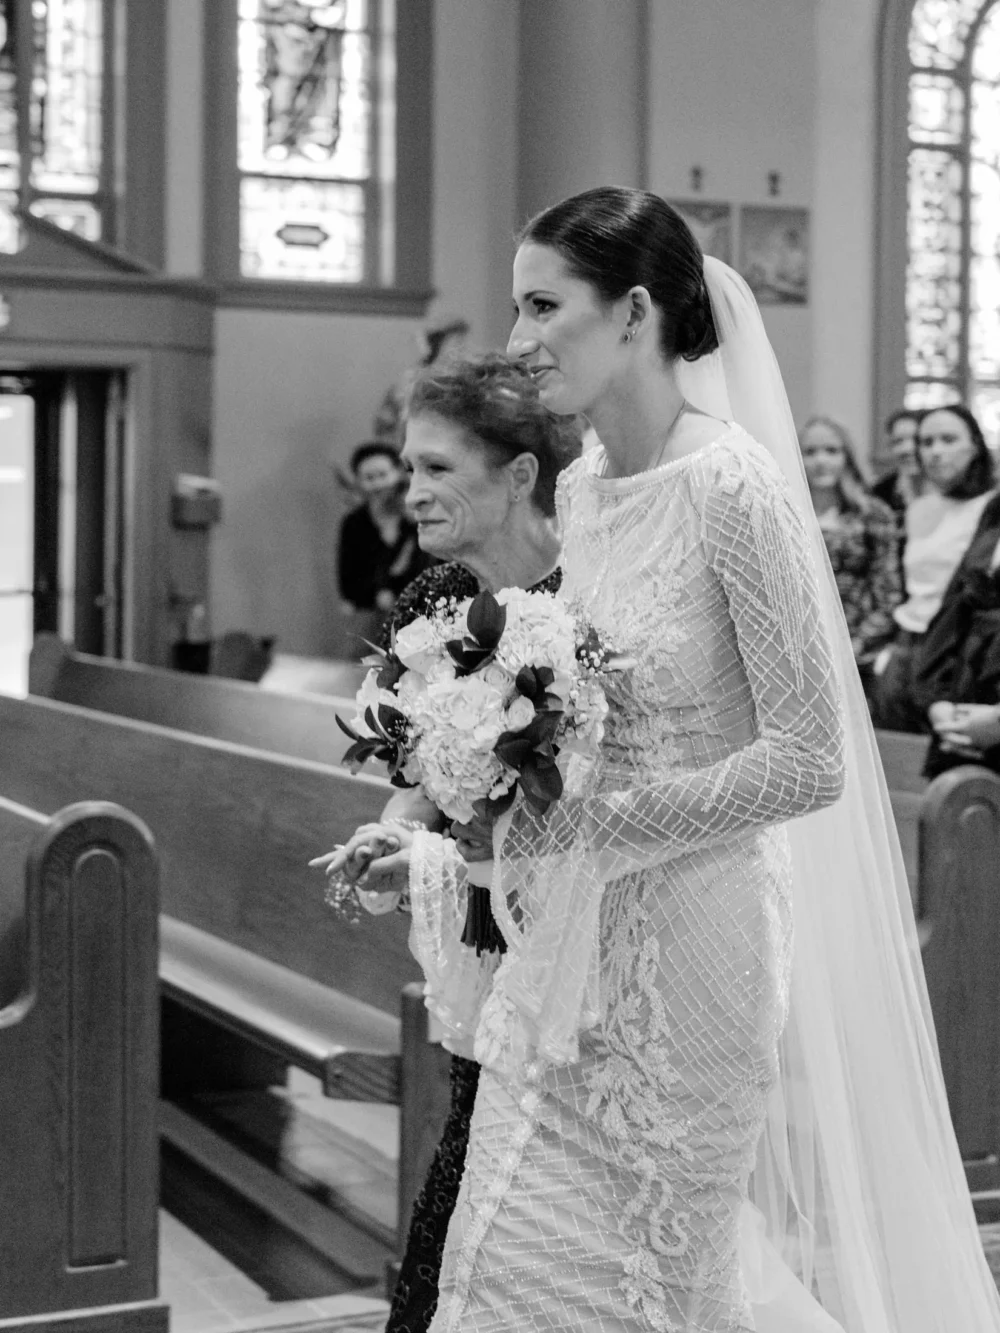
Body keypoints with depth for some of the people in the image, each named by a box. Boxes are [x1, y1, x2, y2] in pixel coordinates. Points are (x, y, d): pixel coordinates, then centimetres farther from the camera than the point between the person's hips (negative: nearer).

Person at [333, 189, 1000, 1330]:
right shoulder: (581, 487, 6)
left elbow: (810, 760, -18)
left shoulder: (735, 487, -16)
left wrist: (587, 821, -17)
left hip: (685, 937, -7)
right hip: (564, 938, 7)